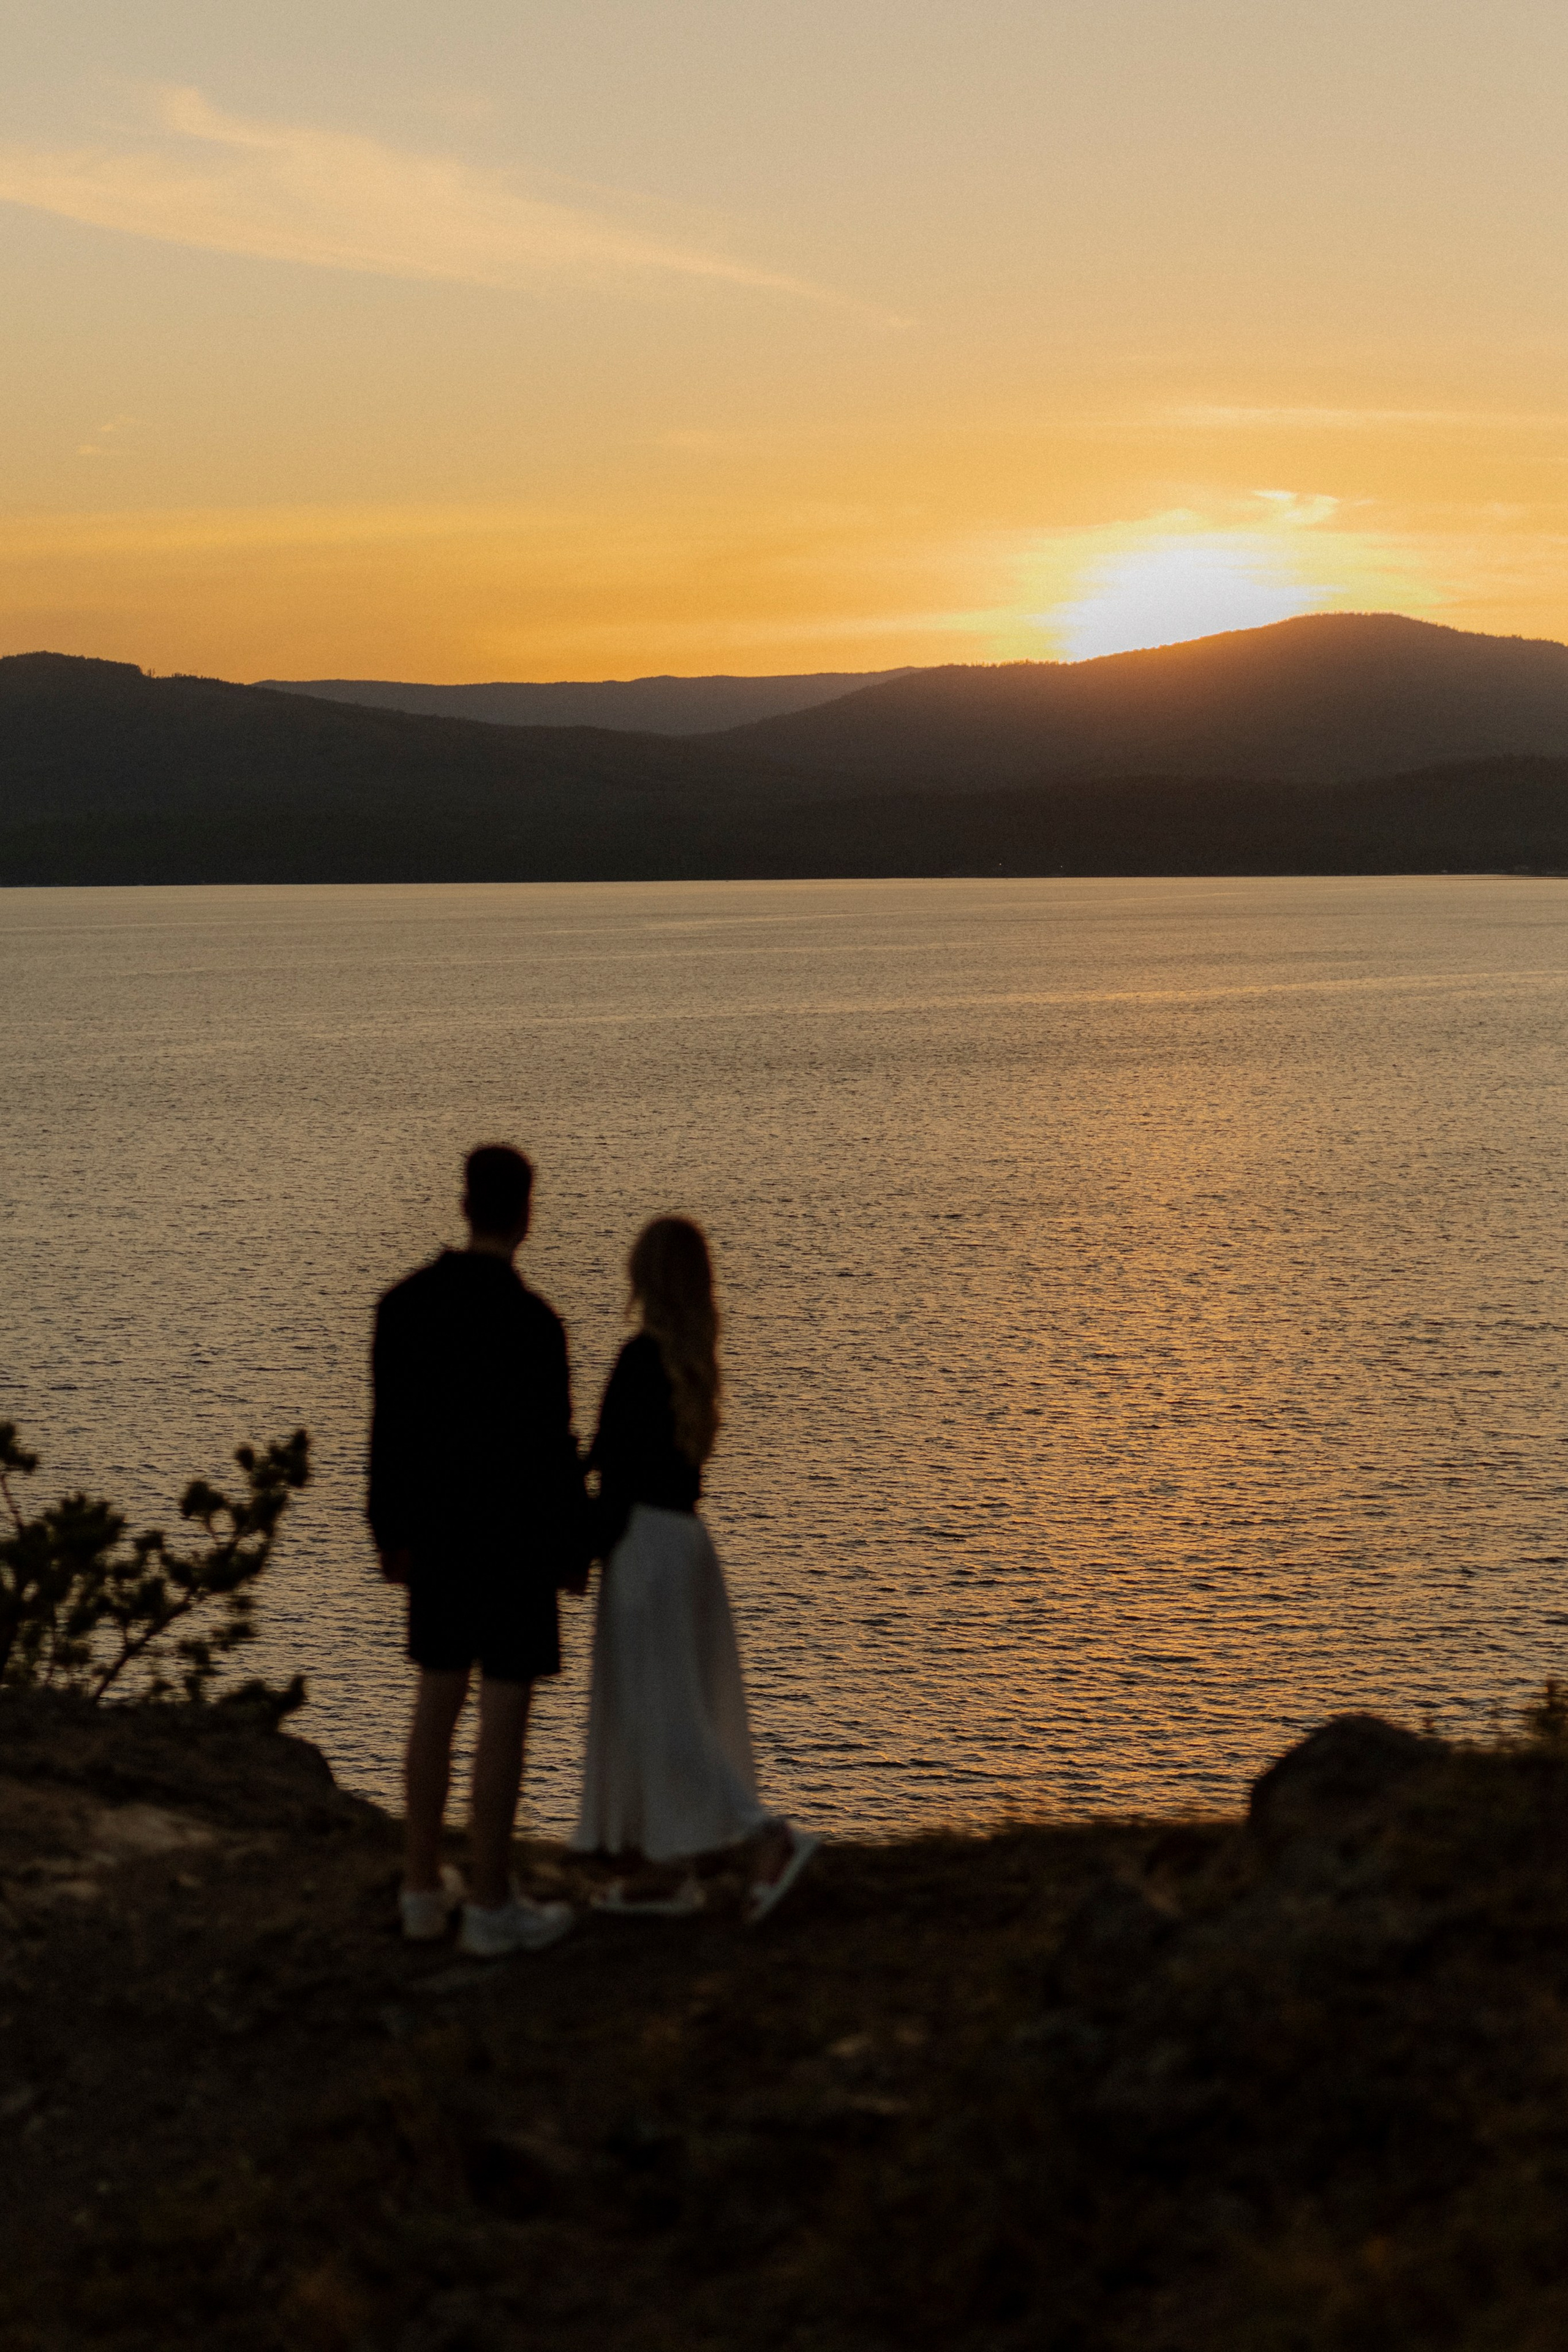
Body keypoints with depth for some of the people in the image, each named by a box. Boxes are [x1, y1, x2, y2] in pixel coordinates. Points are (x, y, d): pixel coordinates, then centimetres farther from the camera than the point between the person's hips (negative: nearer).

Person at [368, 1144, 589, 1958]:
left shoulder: (403, 1303, -2)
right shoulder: (531, 1323, -21)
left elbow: (389, 1430, 4)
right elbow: (551, 1449, -17)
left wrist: (391, 1534, 14)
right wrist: (572, 1552, -5)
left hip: (436, 1533, 6)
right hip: (513, 1539, -6)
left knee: (437, 1703, 16)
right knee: (504, 1718, 2)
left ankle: (424, 1888, 23)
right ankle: (491, 1906, 8)